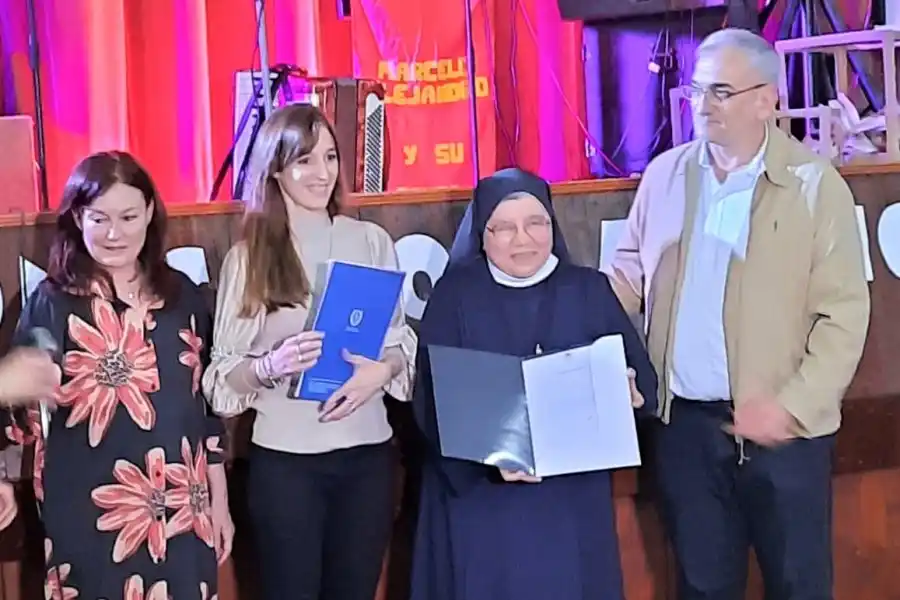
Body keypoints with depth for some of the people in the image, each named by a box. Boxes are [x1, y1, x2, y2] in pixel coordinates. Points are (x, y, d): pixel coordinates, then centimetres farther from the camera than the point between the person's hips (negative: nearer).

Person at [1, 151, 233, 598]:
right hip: (92, 515, -3)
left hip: (182, 511, 3)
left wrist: (219, 499, 11)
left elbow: (208, 400, 11)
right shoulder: (53, 301, -5)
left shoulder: (182, 295, 6)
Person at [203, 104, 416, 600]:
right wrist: (270, 366, -23)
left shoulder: (372, 242, 3)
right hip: (285, 458, -2)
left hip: (368, 452, 2)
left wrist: (382, 370, -12)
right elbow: (222, 375, -3)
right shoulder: (248, 257, -2)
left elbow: (403, 339, 9)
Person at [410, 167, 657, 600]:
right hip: (480, 503, -2)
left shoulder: (590, 291, 5)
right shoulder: (454, 295, -2)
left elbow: (643, 379, 3)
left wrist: (629, 394, -20)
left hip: (573, 503, 2)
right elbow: (433, 402, -9)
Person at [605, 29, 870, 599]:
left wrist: (793, 407, -16)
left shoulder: (816, 185, -7)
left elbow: (844, 312, -9)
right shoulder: (664, 175, 5)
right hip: (686, 421, 3)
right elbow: (629, 276, 14)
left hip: (780, 427, -3)